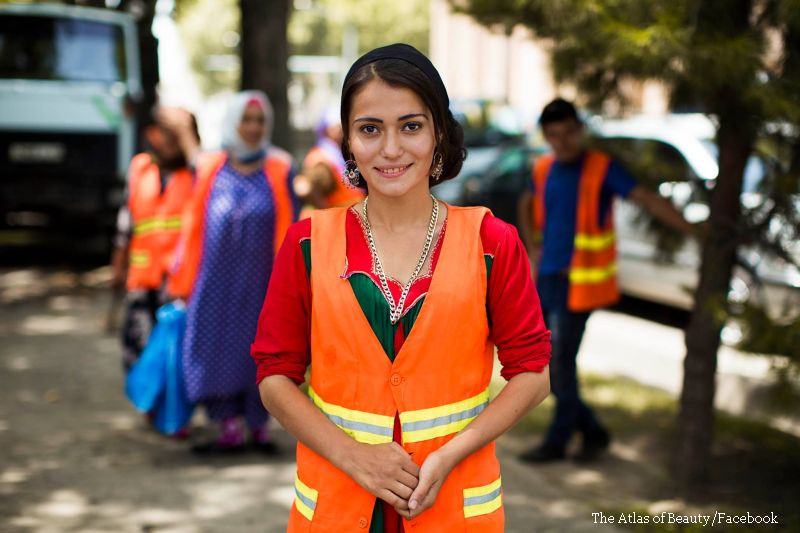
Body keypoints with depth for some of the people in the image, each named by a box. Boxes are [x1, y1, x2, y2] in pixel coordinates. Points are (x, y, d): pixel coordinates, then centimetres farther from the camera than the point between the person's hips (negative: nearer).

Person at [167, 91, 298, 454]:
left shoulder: (279, 170, 2)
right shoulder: (209, 169, 6)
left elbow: (288, 230, 1)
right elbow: (194, 226, 9)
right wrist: (184, 281, 8)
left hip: (259, 281, -1)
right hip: (216, 279, 1)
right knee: (217, 346, 1)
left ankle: (259, 426, 17)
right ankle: (229, 428, 9)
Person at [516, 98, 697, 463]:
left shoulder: (601, 168, -10)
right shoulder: (544, 169, 8)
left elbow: (648, 199, -18)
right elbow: (527, 204, 28)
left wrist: (691, 229, -28)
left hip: (578, 282, -7)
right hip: (546, 279, 7)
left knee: (560, 362, -4)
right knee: (543, 365, 9)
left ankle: (557, 440, 14)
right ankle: (592, 431, 23)